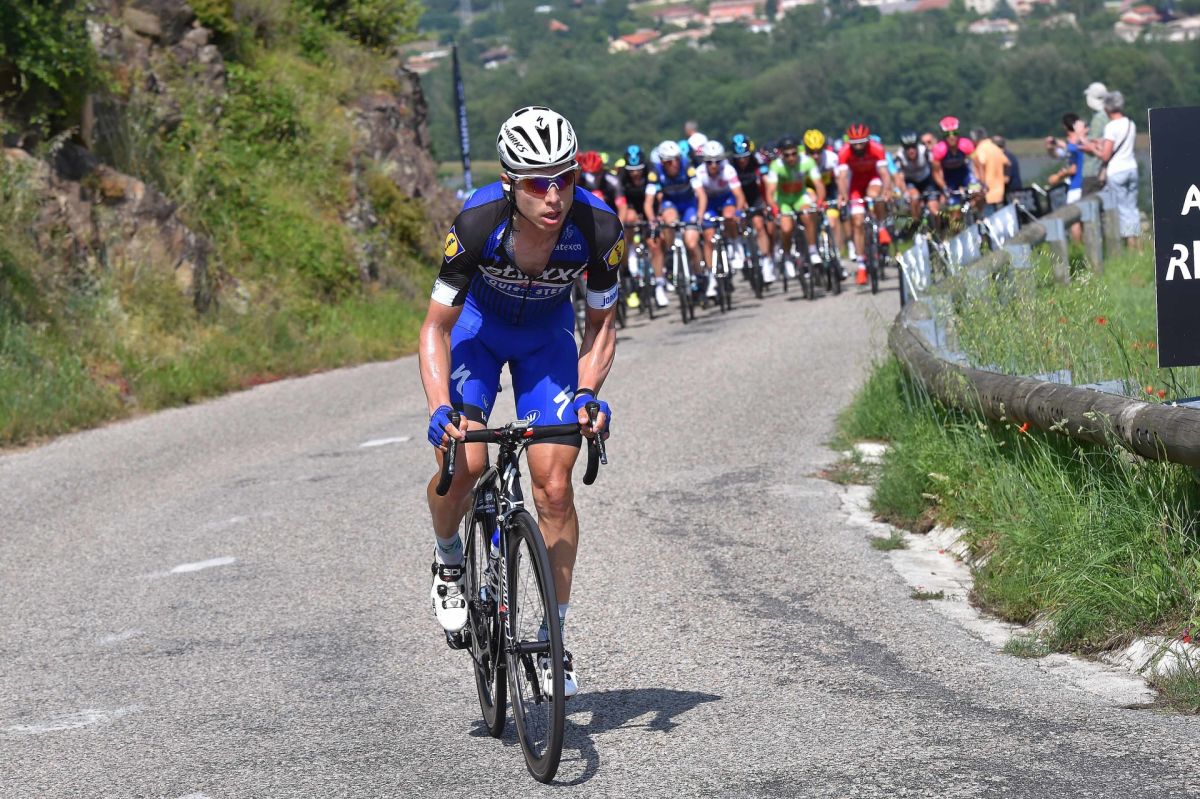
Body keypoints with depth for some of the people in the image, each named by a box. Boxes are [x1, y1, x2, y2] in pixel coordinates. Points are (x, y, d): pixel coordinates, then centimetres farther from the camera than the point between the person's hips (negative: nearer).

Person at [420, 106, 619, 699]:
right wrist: (440, 409, -37)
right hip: (478, 324, -1)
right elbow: (437, 326, -24)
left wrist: (587, 393, -27)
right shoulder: (478, 223, -34)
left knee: (554, 485, -10)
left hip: (547, 335, 1)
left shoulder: (597, 227, -29)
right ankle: (448, 561, 12)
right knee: (463, 466, -21)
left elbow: (600, 324, -12)